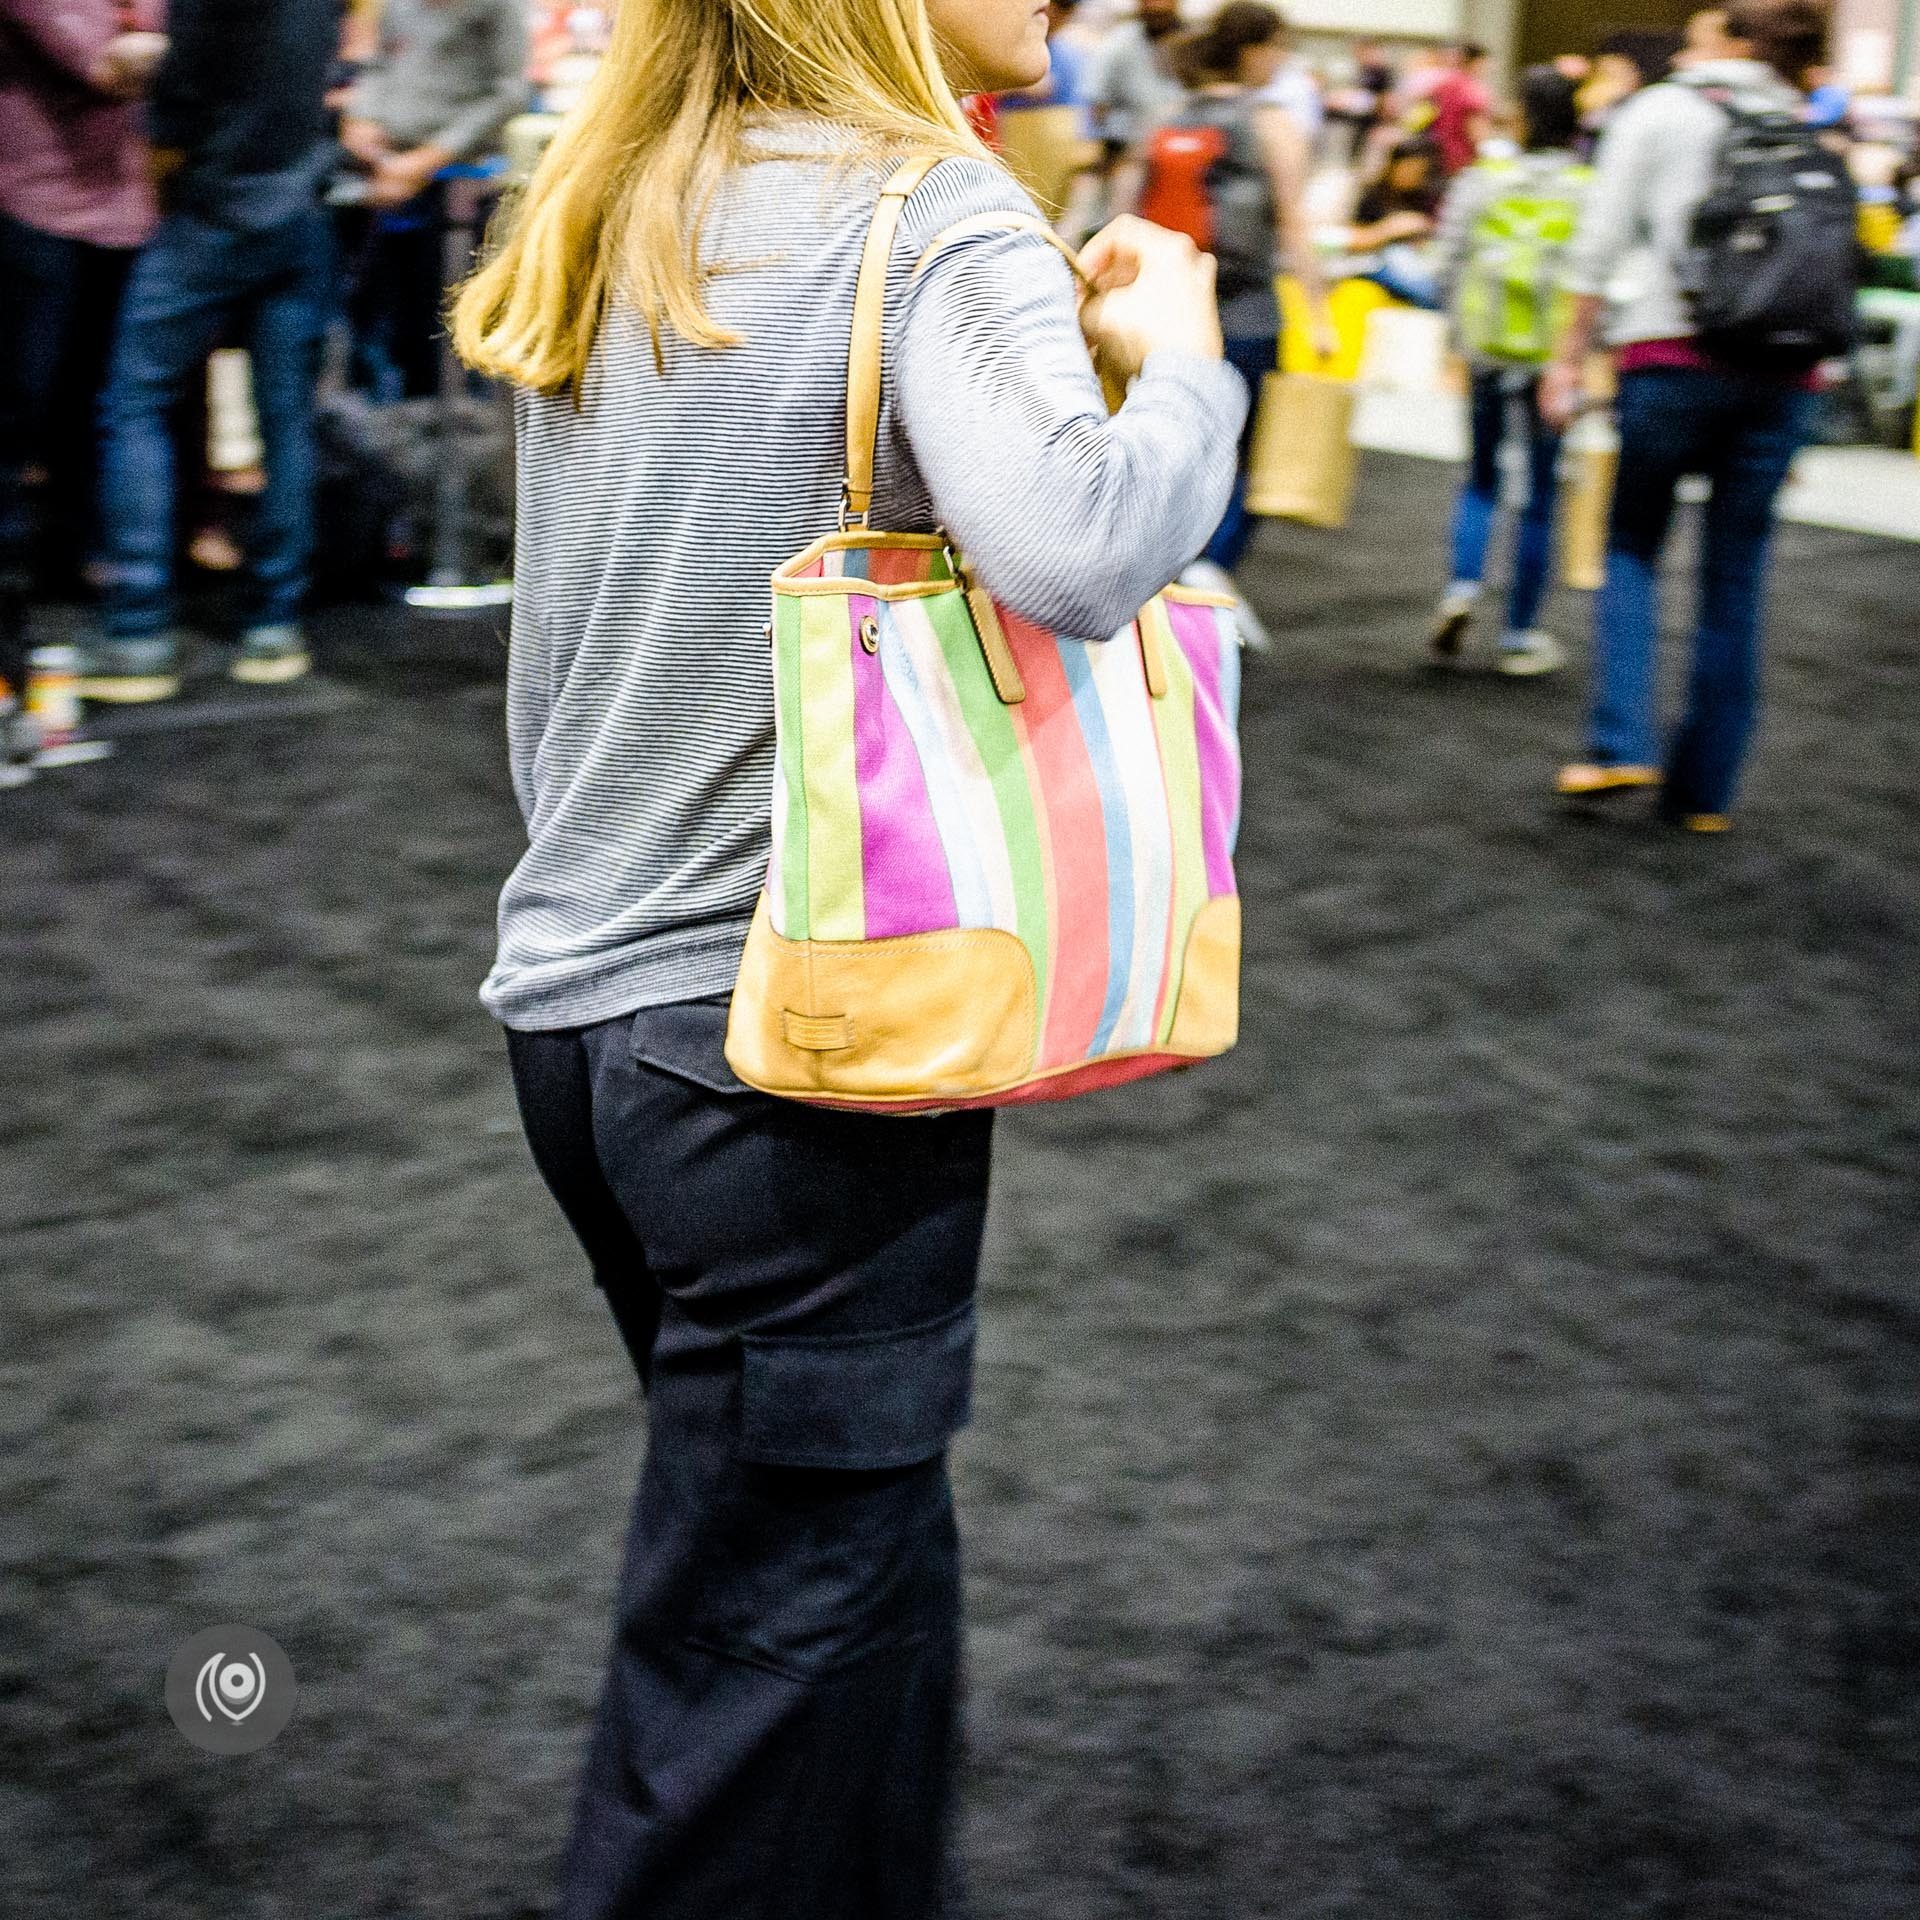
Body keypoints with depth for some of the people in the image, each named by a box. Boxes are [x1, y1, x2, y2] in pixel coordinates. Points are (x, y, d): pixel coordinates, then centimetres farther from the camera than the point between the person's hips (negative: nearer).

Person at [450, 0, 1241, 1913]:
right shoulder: (929, 211, -14)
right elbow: (1071, 550, -31)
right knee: (784, 1642, 5)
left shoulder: (612, 222, 9)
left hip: (573, 1005, 8)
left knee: (845, 1547, 23)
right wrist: (1177, 355, -13)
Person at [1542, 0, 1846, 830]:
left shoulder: (1658, 110, 6)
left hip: (1672, 355, -2)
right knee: (1735, 576, 7)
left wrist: (1572, 355, 6)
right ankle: (1706, 787, 11)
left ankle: (1620, 745, -4)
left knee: (1632, 546, 13)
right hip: (1781, 373, 2)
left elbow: (1602, 244, 1)